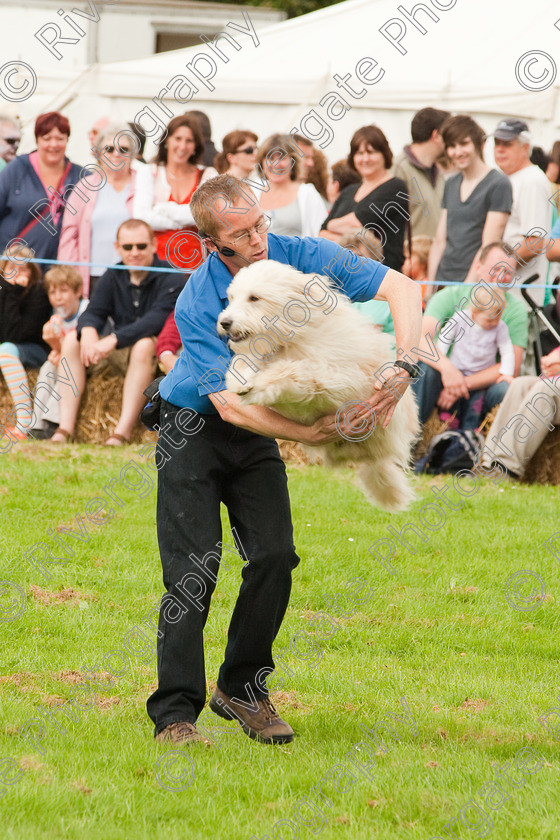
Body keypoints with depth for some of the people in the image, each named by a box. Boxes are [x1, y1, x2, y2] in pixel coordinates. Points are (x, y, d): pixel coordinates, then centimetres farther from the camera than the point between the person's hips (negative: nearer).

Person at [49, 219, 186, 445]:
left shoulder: (171, 278, -12)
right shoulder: (112, 277, 8)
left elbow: (156, 319, -26)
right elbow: (93, 312, -1)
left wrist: (114, 339, -37)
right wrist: (88, 330, -27)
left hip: (157, 353, -6)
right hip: (121, 354, 6)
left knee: (144, 344, -38)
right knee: (72, 339, -13)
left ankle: (123, 431, -40)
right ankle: (65, 428, -22)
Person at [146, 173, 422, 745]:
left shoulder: (299, 257, -16)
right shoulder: (197, 305, -25)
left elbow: (401, 287, -17)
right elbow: (229, 402, -30)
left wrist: (403, 368, -32)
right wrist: (306, 434, -41)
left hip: (257, 434, 4)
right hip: (193, 431, -4)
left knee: (275, 558, -8)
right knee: (192, 567, -13)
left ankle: (242, 689, 10)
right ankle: (175, 712, -9)